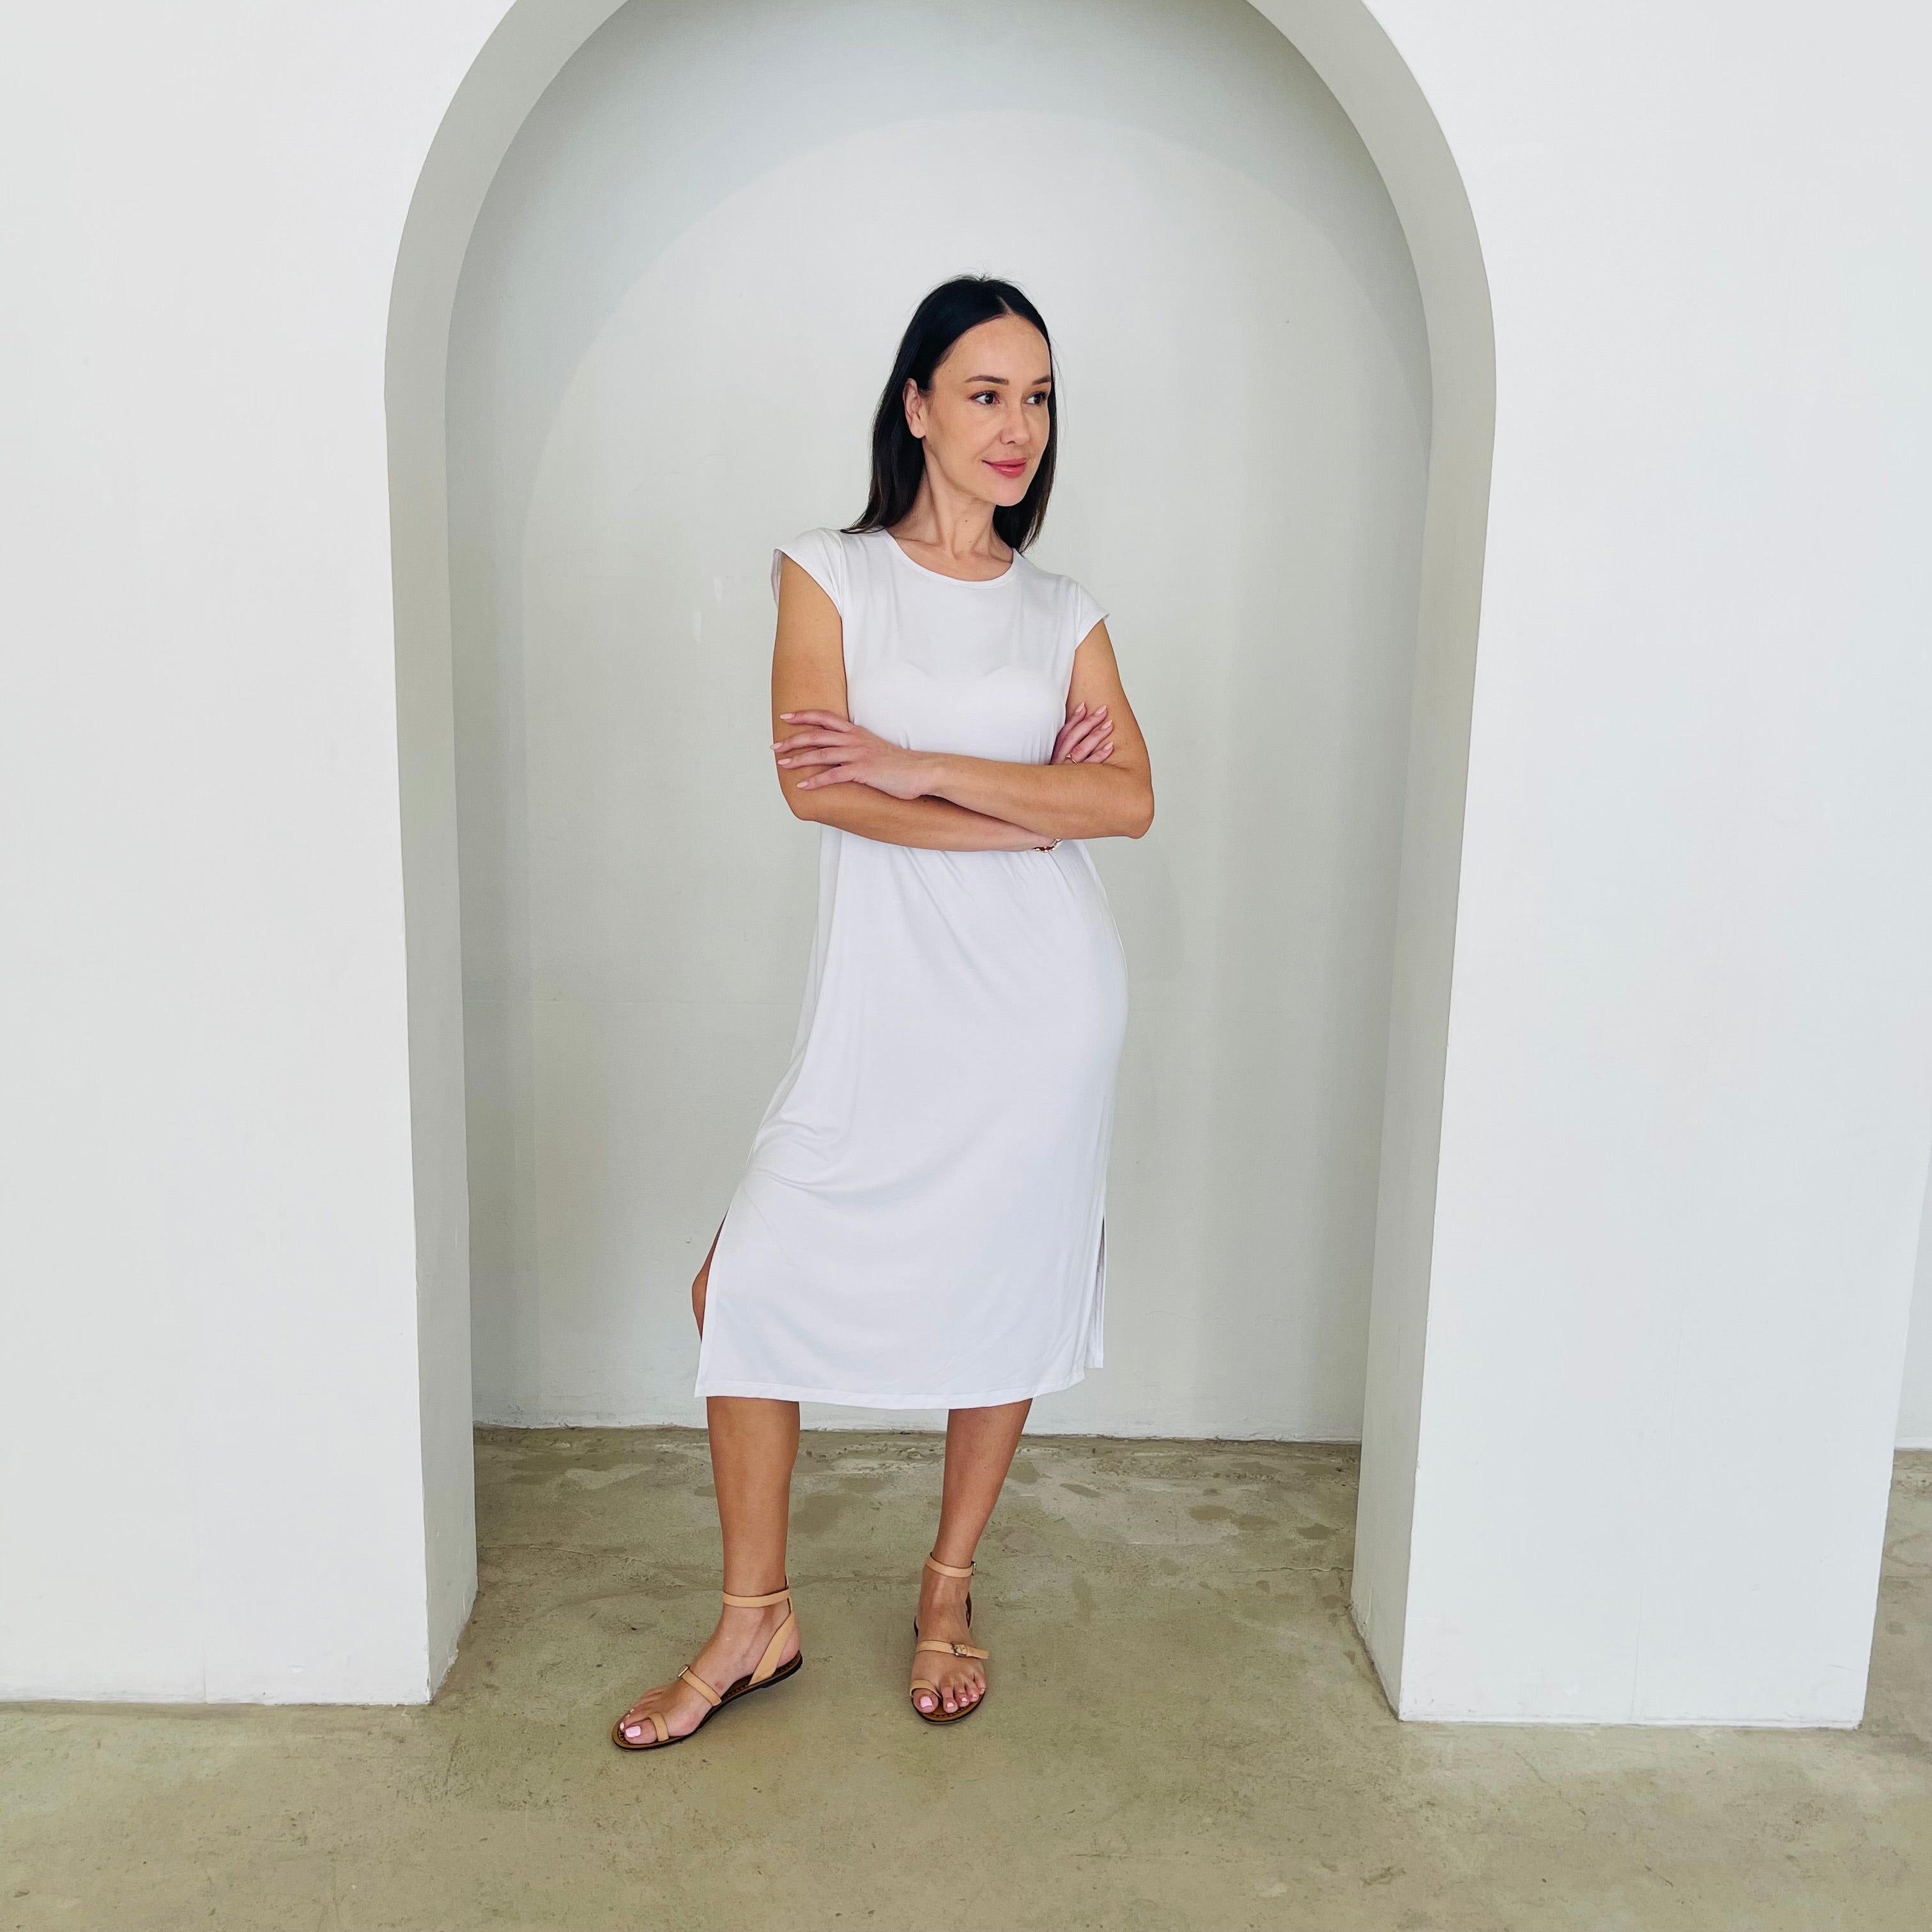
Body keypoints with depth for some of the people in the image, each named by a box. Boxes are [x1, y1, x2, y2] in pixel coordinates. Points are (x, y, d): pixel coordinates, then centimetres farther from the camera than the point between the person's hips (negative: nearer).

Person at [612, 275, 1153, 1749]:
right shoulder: (829, 573, 3)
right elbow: (813, 781, -11)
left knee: (1002, 1288, 8)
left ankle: (950, 1593, 30)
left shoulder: (1065, 613, 9)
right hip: (883, 995, -1)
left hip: (1043, 992, 2)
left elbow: (1131, 799, -6)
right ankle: (759, 1617, 17)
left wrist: (921, 768, -15)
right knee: (752, 1281, -4)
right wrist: (1030, 811, -10)